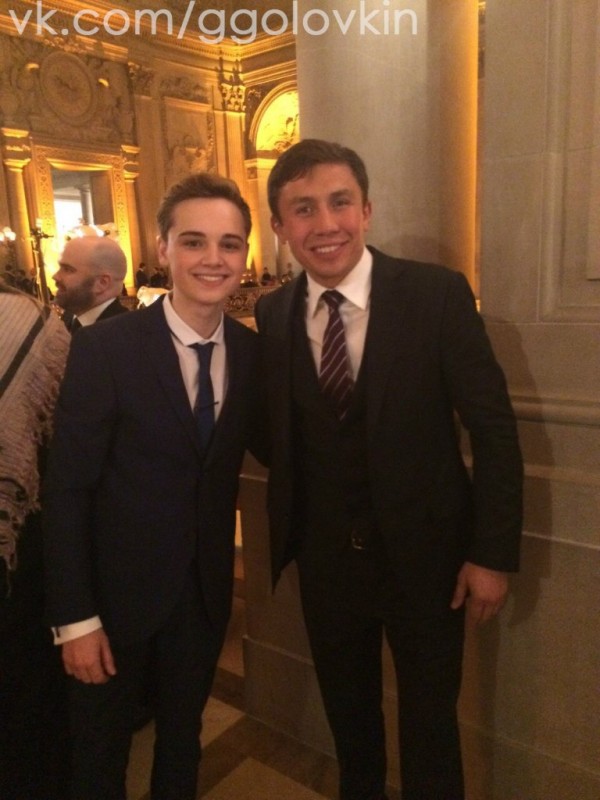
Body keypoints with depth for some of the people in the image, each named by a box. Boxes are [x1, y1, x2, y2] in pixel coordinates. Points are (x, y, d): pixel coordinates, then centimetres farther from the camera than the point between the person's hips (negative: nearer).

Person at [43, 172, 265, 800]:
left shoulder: (252, 351, -5)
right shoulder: (103, 348, -18)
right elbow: (66, 489, -15)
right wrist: (74, 617, -14)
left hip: (207, 588, 4)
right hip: (119, 587, -3)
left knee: (183, 738, 26)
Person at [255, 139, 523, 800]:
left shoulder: (438, 294, -14)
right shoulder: (272, 314, -4)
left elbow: (494, 430, -11)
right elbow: (280, 433, 5)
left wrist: (492, 553, -10)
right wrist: (287, 535, -3)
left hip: (425, 553, -3)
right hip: (325, 558, 3)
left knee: (429, 723, 18)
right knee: (347, 714, 25)